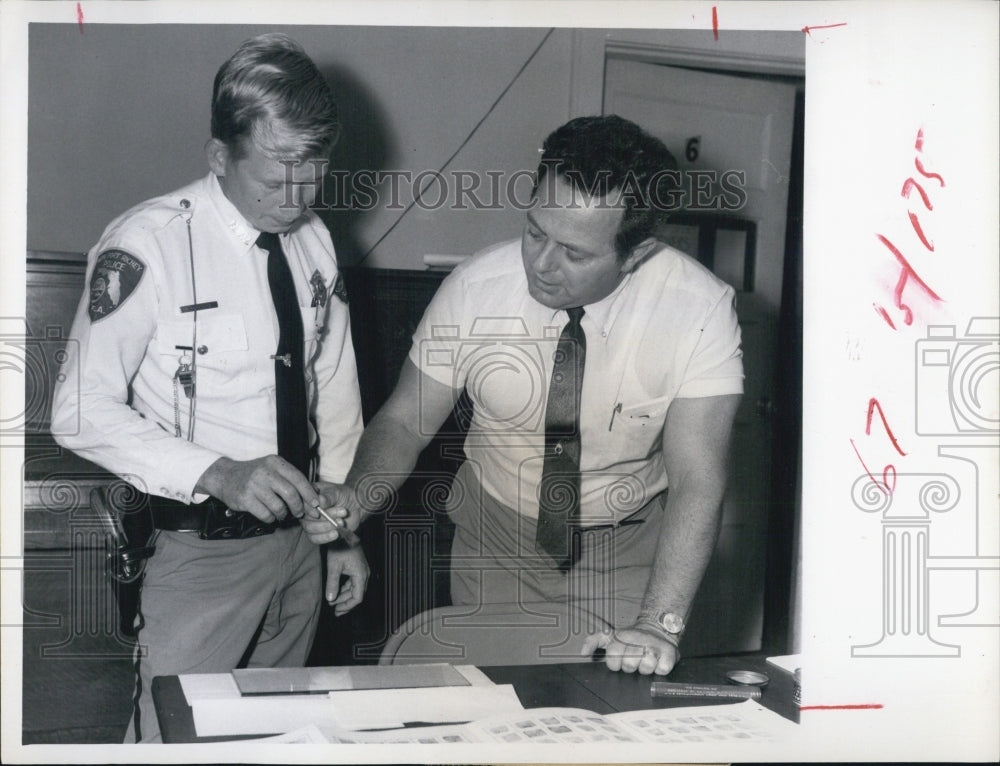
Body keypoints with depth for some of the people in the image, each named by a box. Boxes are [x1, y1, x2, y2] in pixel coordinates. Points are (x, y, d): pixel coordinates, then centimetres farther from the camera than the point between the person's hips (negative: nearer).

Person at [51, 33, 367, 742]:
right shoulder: (148, 246, -17)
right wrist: (218, 473, -27)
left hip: (299, 543, 6)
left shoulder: (314, 240, 3)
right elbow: (82, 414, -17)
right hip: (199, 551, -6)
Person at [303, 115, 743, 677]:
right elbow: (405, 422, -9)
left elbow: (697, 482, -27)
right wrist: (357, 498, -29)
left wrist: (660, 625, -37)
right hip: (496, 541, 2)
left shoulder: (700, 309, -24)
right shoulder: (477, 288, -19)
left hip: (630, 549, -1)